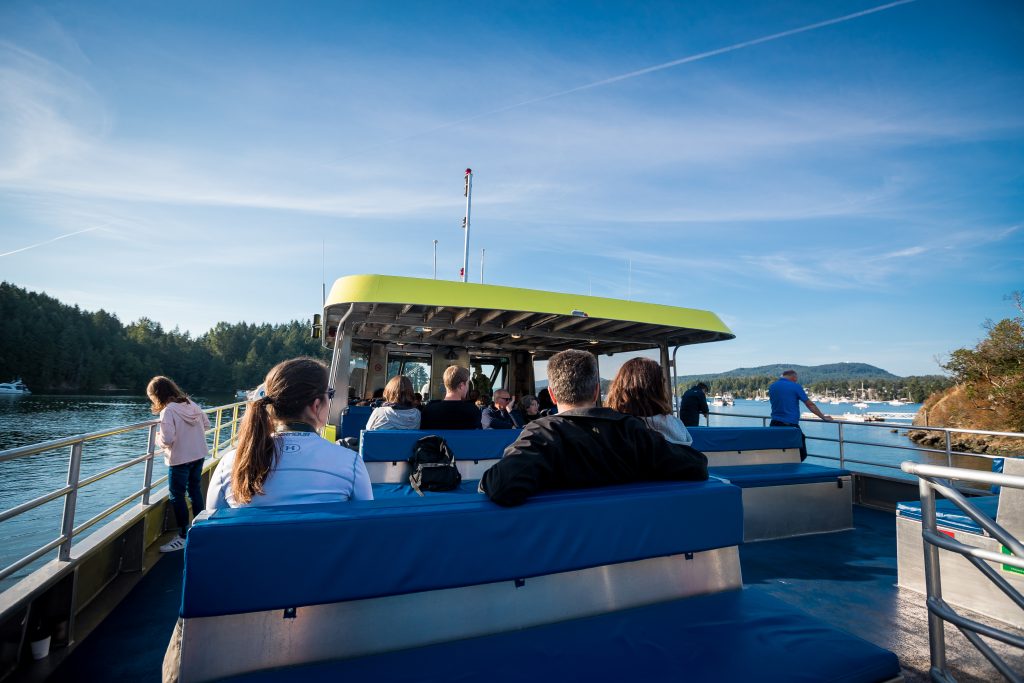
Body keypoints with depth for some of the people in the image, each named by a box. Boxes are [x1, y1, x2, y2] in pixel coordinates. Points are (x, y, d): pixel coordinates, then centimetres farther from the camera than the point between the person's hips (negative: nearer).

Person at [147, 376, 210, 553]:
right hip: (199, 455, 7)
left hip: (180, 459, -7)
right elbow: (206, 424, 9)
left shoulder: (168, 411, -19)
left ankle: (183, 536, 13)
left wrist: (158, 438, -3)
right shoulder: (191, 404, 1)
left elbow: (167, 440, -23)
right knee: (195, 489, 21)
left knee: (176, 496, 6)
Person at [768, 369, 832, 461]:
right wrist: (823, 417, 14)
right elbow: (810, 405, 2)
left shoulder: (771, 386, 9)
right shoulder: (796, 386, -4)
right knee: (801, 455, 7)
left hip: (774, 425, 5)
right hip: (791, 425, -5)